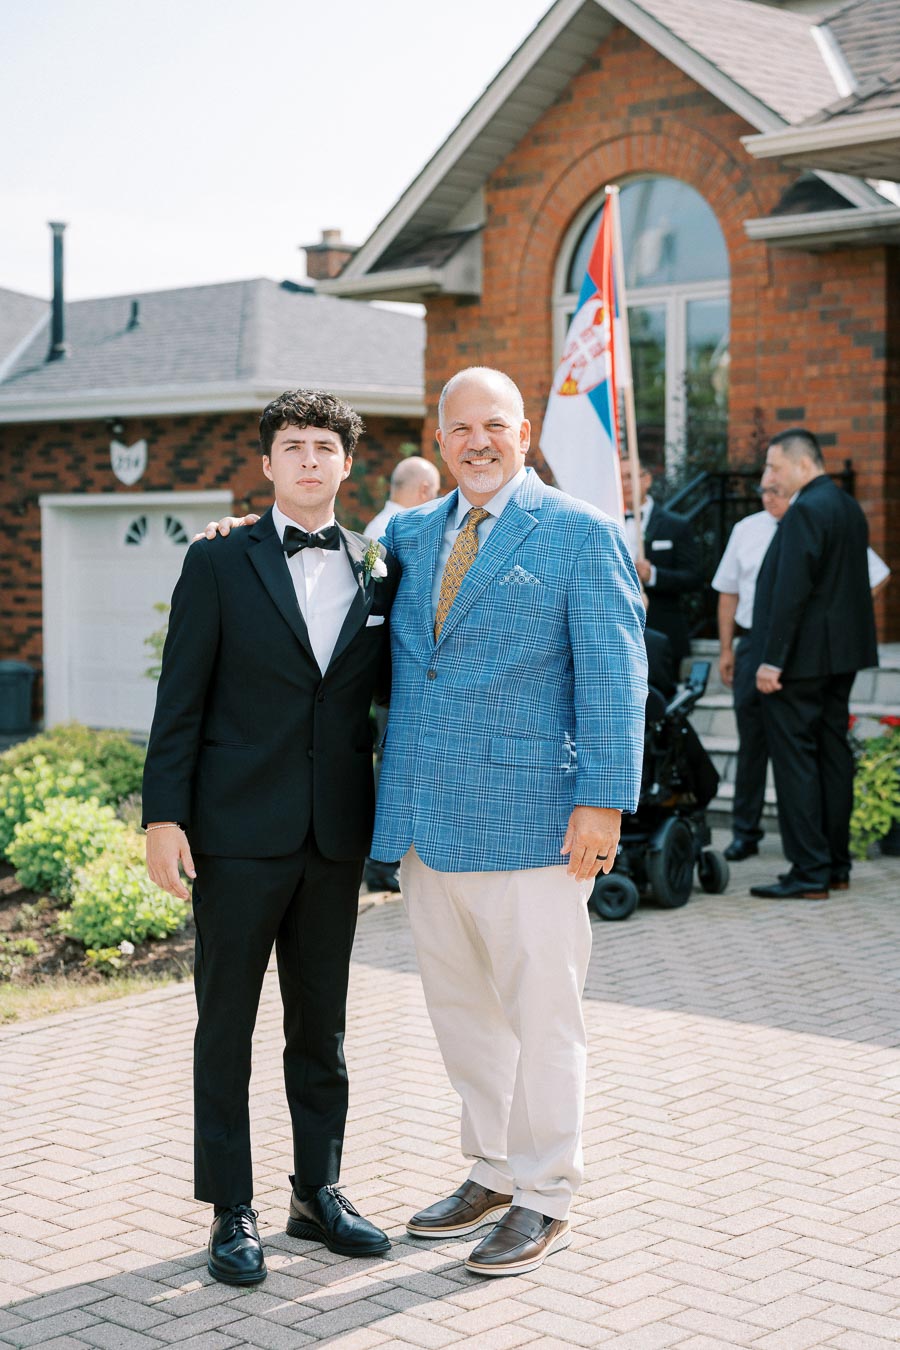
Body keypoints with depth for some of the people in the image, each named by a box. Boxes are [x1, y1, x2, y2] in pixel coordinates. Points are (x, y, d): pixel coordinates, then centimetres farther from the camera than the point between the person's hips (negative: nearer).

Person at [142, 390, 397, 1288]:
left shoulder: (378, 571, 7)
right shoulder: (219, 563, -2)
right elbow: (181, 700, -4)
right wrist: (164, 814, -10)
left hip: (336, 833, 3)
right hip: (241, 832, -3)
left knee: (322, 1024, 13)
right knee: (226, 1021, 5)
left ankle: (318, 1190, 27)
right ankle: (231, 1211, 16)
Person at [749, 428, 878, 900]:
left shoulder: (805, 512, -17)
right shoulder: (850, 508, 13)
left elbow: (792, 592, -22)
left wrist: (773, 661, -19)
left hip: (801, 659, -10)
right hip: (841, 654, 10)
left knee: (795, 760, -5)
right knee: (833, 754, 13)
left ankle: (809, 874, -4)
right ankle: (836, 865, 20)